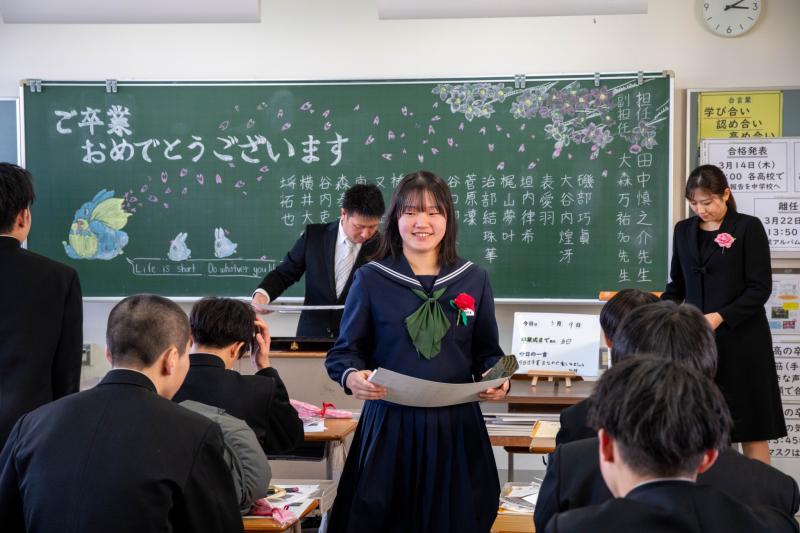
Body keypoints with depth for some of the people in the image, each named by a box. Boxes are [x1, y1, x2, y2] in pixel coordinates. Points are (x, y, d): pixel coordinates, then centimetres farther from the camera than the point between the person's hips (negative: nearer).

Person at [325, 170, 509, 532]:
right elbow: (344, 351, 2)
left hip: (456, 424, 2)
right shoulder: (371, 279, 0)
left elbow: (487, 353, 12)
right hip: (389, 423, -2)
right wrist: (352, 377, -18)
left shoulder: (474, 279, 7)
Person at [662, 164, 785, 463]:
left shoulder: (748, 228, -4)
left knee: (750, 425, 2)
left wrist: (720, 317, -18)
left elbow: (760, 288, -8)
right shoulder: (684, 230, 10)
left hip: (741, 340, -4)